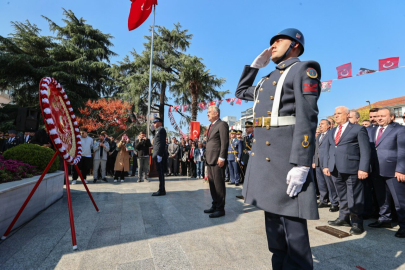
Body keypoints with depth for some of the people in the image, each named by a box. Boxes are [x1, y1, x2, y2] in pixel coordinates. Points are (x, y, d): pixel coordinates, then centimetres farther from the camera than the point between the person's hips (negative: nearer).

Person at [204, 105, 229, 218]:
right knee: (212, 183, 13)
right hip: (210, 159, 9)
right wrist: (207, 157, 16)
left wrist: (221, 158, -20)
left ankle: (220, 209, 7)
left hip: (217, 160, -9)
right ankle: (215, 206, 24)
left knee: (219, 184, -3)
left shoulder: (222, 124, -7)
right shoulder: (211, 126, 21)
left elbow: (225, 142, -15)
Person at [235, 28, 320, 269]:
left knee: (292, 225, 1)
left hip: (286, 156, -8)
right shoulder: (268, 79, 22)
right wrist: (255, 64, 26)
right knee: (274, 224, 18)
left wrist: (300, 165, -21)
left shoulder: (304, 69, -1)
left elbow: (307, 118, -13)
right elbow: (241, 92, 36)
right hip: (263, 155, 9)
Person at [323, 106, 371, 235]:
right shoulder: (332, 132, 19)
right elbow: (328, 150, 18)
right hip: (336, 170, 6)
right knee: (342, 196, 15)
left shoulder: (358, 129, 2)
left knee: (354, 197, 2)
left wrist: (363, 168, -13)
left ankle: (357, 223, 14)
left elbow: (365, 150, -5)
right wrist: (326, 165, 9)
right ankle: (344, 218, 26)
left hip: (351, 169, -5)